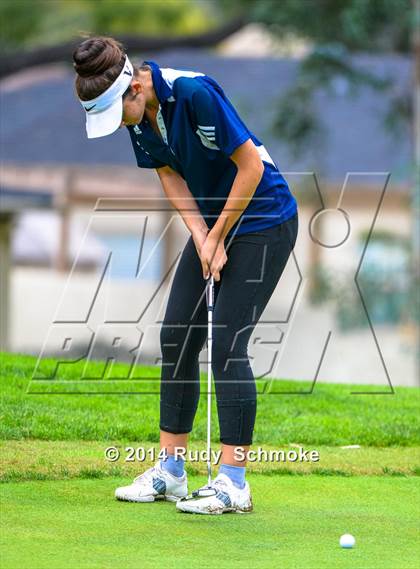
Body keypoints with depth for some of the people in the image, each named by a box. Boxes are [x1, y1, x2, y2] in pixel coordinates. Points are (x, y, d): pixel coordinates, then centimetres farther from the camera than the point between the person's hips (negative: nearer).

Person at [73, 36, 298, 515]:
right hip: (212, 224, 8)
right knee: (175, 339, 4)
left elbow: (251, 166, -23)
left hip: (263, 221, -8)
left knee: (226, 344, -13)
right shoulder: (137, 114, -5)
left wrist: (217, 237, -15)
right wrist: (203, 238, -10)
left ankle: (233, 484, -9)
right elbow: (169, 175, 3)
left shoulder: (194, 93, -29)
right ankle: (169, 473, 11)